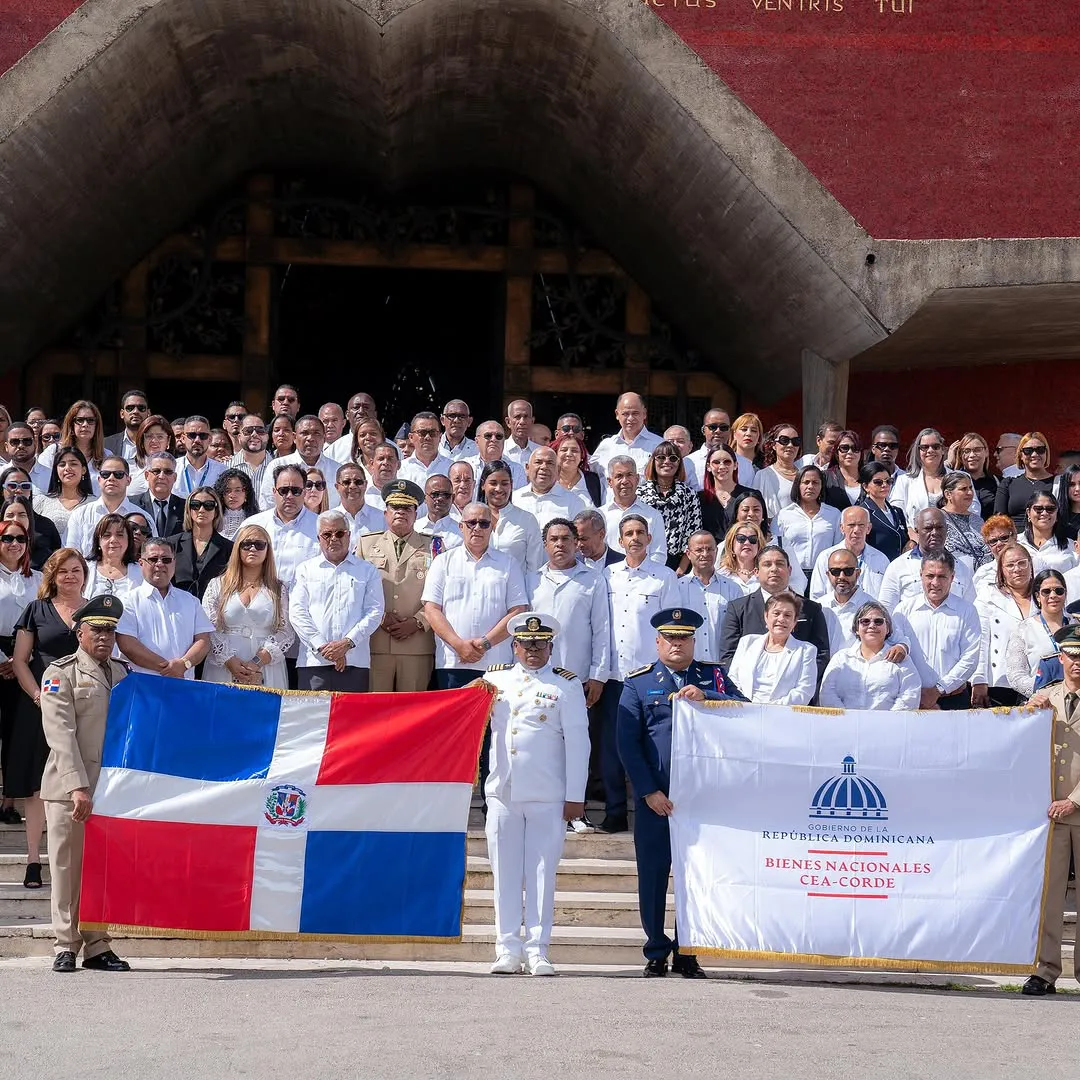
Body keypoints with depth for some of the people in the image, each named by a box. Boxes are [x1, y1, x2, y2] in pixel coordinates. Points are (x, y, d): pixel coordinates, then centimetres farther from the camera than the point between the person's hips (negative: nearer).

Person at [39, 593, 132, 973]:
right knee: (67, 868, 0)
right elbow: (61, 735, -11)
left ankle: (97, 946, 9)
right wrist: (77, 787, -20)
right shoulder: (60, 673, -2)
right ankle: (66, 946, 7)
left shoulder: (124, 674, 15)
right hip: (69, 789, -4)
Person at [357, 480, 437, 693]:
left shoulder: (433, 546, 13)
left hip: (417, 646, 0)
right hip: (375, 645, 1)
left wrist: (417, 622, -7)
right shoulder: (366, 543, 16)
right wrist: (381, 618, -4)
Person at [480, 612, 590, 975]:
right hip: (502, 792, 3)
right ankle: (508, 949, 6)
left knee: (541, 873, -1)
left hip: (548, 796, -3)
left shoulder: (566, 684, 5)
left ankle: (537, 950, 3)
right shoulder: (495, 678, 14)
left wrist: (575, 796, -3)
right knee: (505, 873, 2)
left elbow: (577, 742, 2)